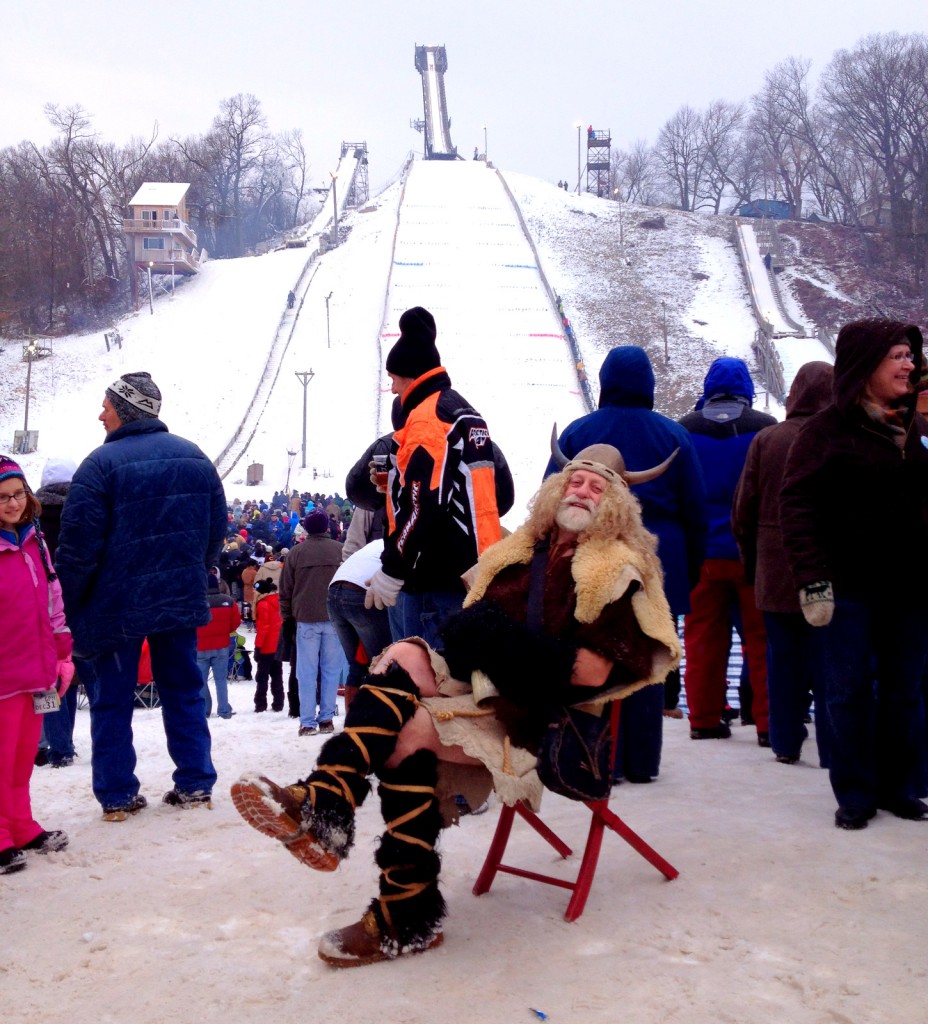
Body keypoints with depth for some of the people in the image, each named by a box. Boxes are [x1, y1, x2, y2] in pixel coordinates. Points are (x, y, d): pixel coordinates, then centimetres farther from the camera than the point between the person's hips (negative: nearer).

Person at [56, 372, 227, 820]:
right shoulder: (195, 457, 5)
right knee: (183, 691, 14)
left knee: (111, 699, 8)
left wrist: (70, 603, -4)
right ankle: (195, 784, 16)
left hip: (115, 603, -4)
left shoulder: (101, 463, -14)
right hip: (181, 599, 5)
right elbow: (216, 529, 10)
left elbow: (78, 544, -15)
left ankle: (118, 795, 11)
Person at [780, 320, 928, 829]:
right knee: (850, 691, 3)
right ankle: (855, 794, 14)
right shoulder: (828, 429, -6)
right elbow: (796, 505, -12)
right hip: (850, 587, -5)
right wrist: (812, 581, -18)